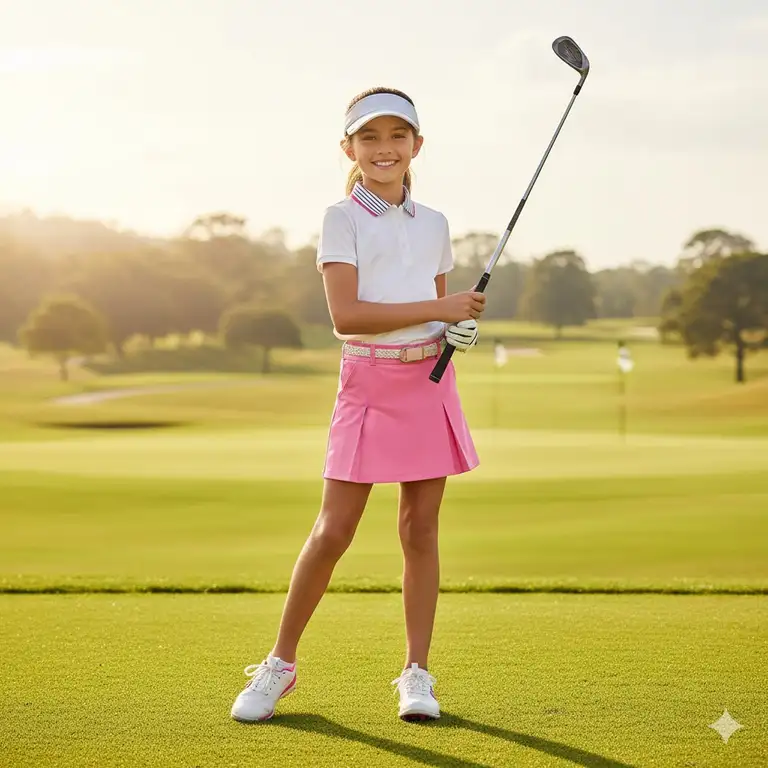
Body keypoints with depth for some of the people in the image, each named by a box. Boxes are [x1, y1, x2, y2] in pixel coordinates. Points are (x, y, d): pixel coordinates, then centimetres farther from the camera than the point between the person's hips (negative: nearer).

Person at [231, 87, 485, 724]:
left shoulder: (434, 224, 11)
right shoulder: (342, 219, -4)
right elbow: (346, 315, -15)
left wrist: (463, 324, -3)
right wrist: (440, 308, -17)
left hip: (430, 381, 4)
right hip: (368, 382, -4)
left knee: (421, 530, 5)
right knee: (332, 532, -3)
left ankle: (417, 672, 14)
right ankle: (280, 664, 12)